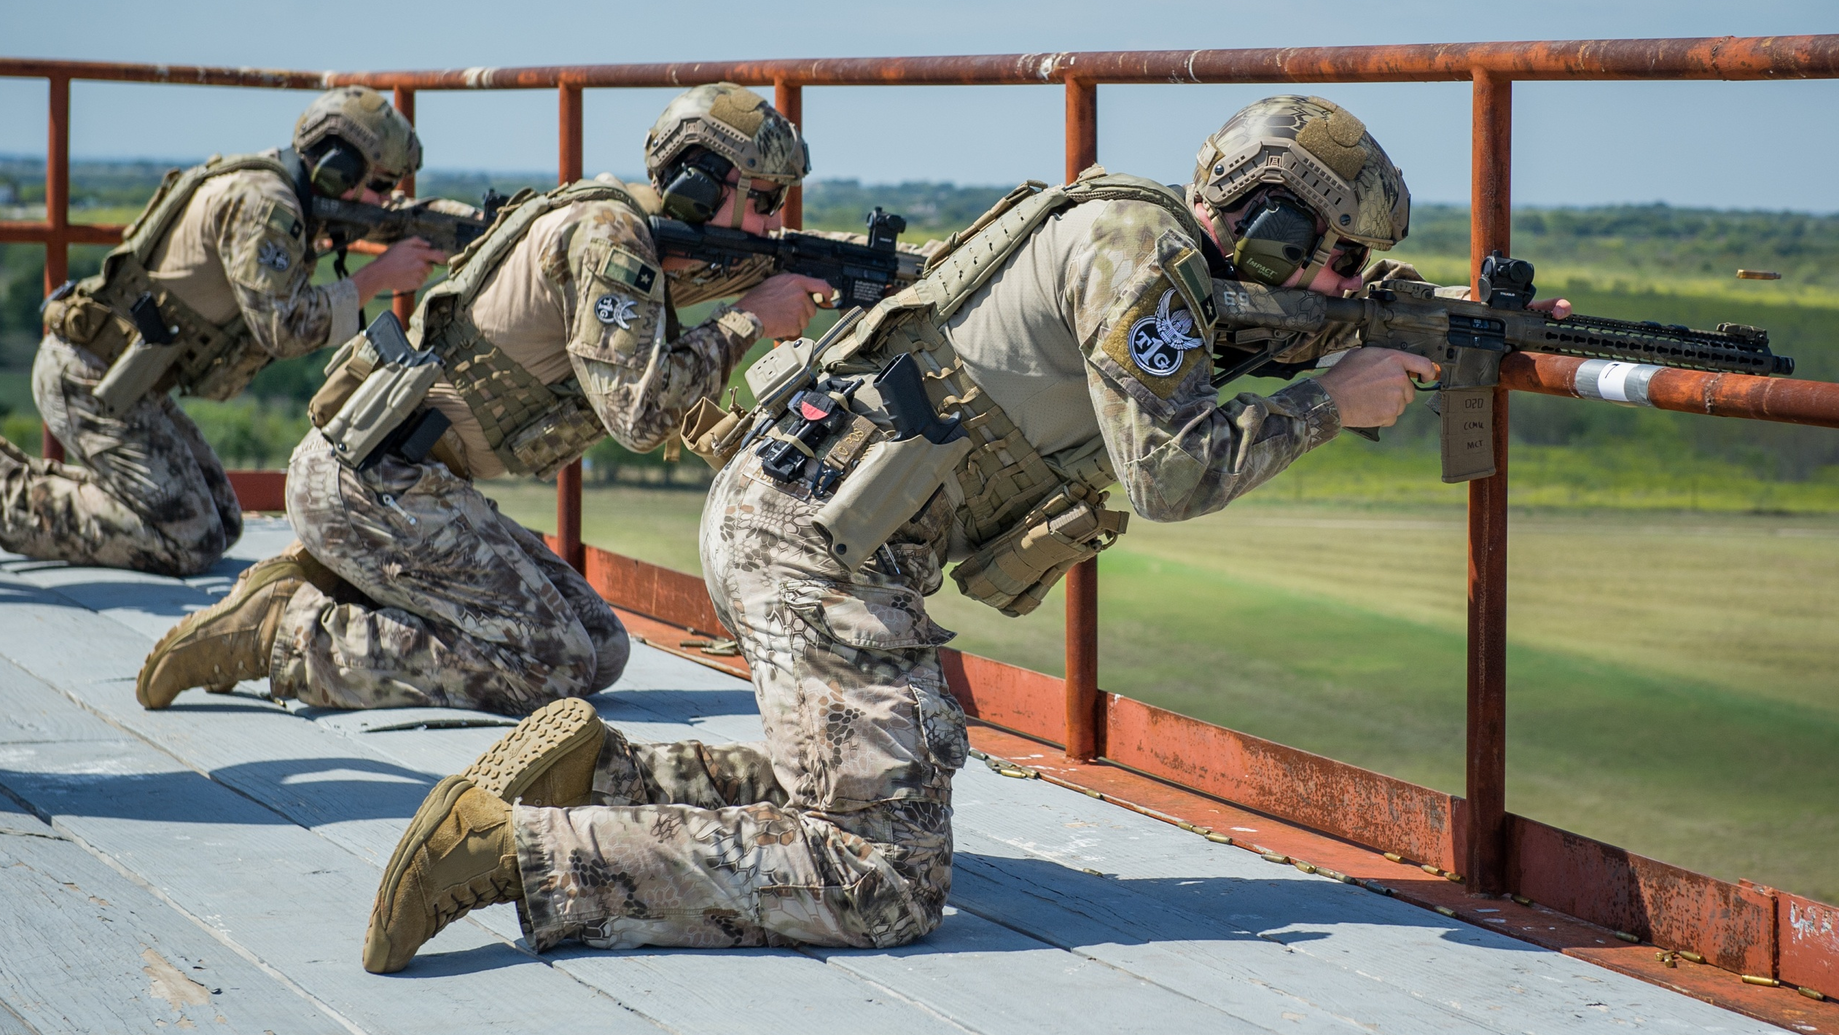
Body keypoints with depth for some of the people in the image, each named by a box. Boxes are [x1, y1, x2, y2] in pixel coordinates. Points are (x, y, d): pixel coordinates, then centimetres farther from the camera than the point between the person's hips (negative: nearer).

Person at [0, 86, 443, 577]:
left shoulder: (278, 195, 13)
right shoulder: (261, 202, -19)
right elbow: (285, 327, -24)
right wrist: (380, 277, -16)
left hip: (129, 383, 10)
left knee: (220, 524, 12)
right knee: (187, 544, -11)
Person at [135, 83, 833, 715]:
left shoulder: (642, 239, 14)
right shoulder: (605, 235, -15)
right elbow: (639, 413, -22)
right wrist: (747, 322, -11)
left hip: (395, 482, 10)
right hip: (366, 480, -10)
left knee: (600, 652, 6)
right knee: (551, 666, -13)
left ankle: (325, 583, 9)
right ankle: (284, 634, -9)